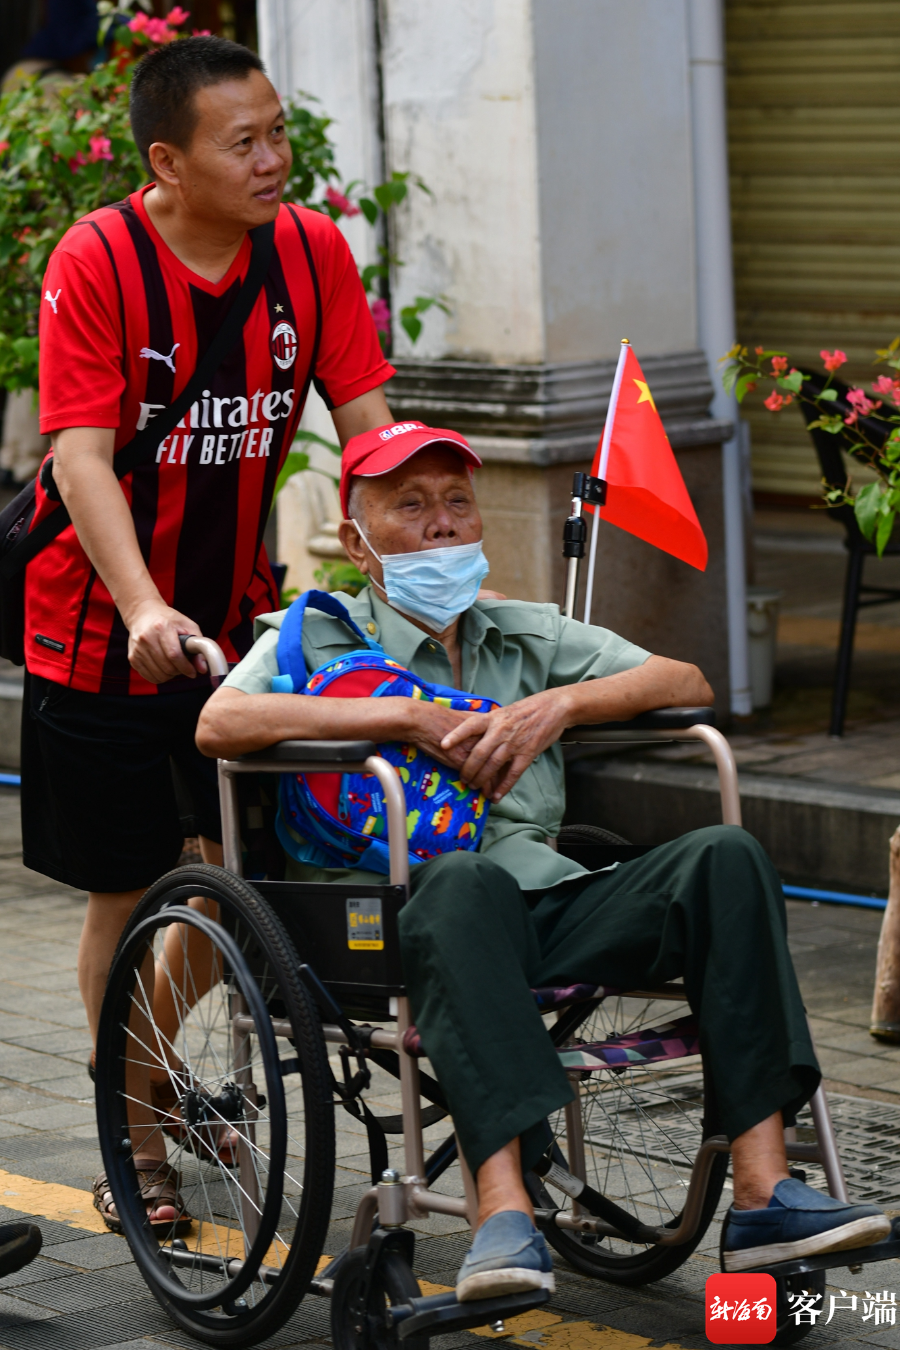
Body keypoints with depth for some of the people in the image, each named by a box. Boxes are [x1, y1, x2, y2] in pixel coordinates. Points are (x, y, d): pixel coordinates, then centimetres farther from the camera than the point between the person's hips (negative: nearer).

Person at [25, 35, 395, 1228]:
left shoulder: (313, 252, -6)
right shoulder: (97, 262, -18)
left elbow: (369, 426, -5)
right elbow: (81, 457, -25)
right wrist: (142, 609, -39)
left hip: (240, 620, 4)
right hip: (105, 627, -4)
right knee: (128, 894, 5)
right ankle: (136, 1139, 21)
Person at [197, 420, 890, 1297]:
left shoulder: (530, 635, 27)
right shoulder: (314, 637, 13)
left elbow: (687, 685, 16)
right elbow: (218, 724, -8)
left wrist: (559, 705, -2)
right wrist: (406, 717, -11)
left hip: (554, 904, 5)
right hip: (408, 905, -4)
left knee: (725, 857, -21)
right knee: (466, 879, -40)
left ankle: (763, 1197, -30)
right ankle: (504, 1216, -51)